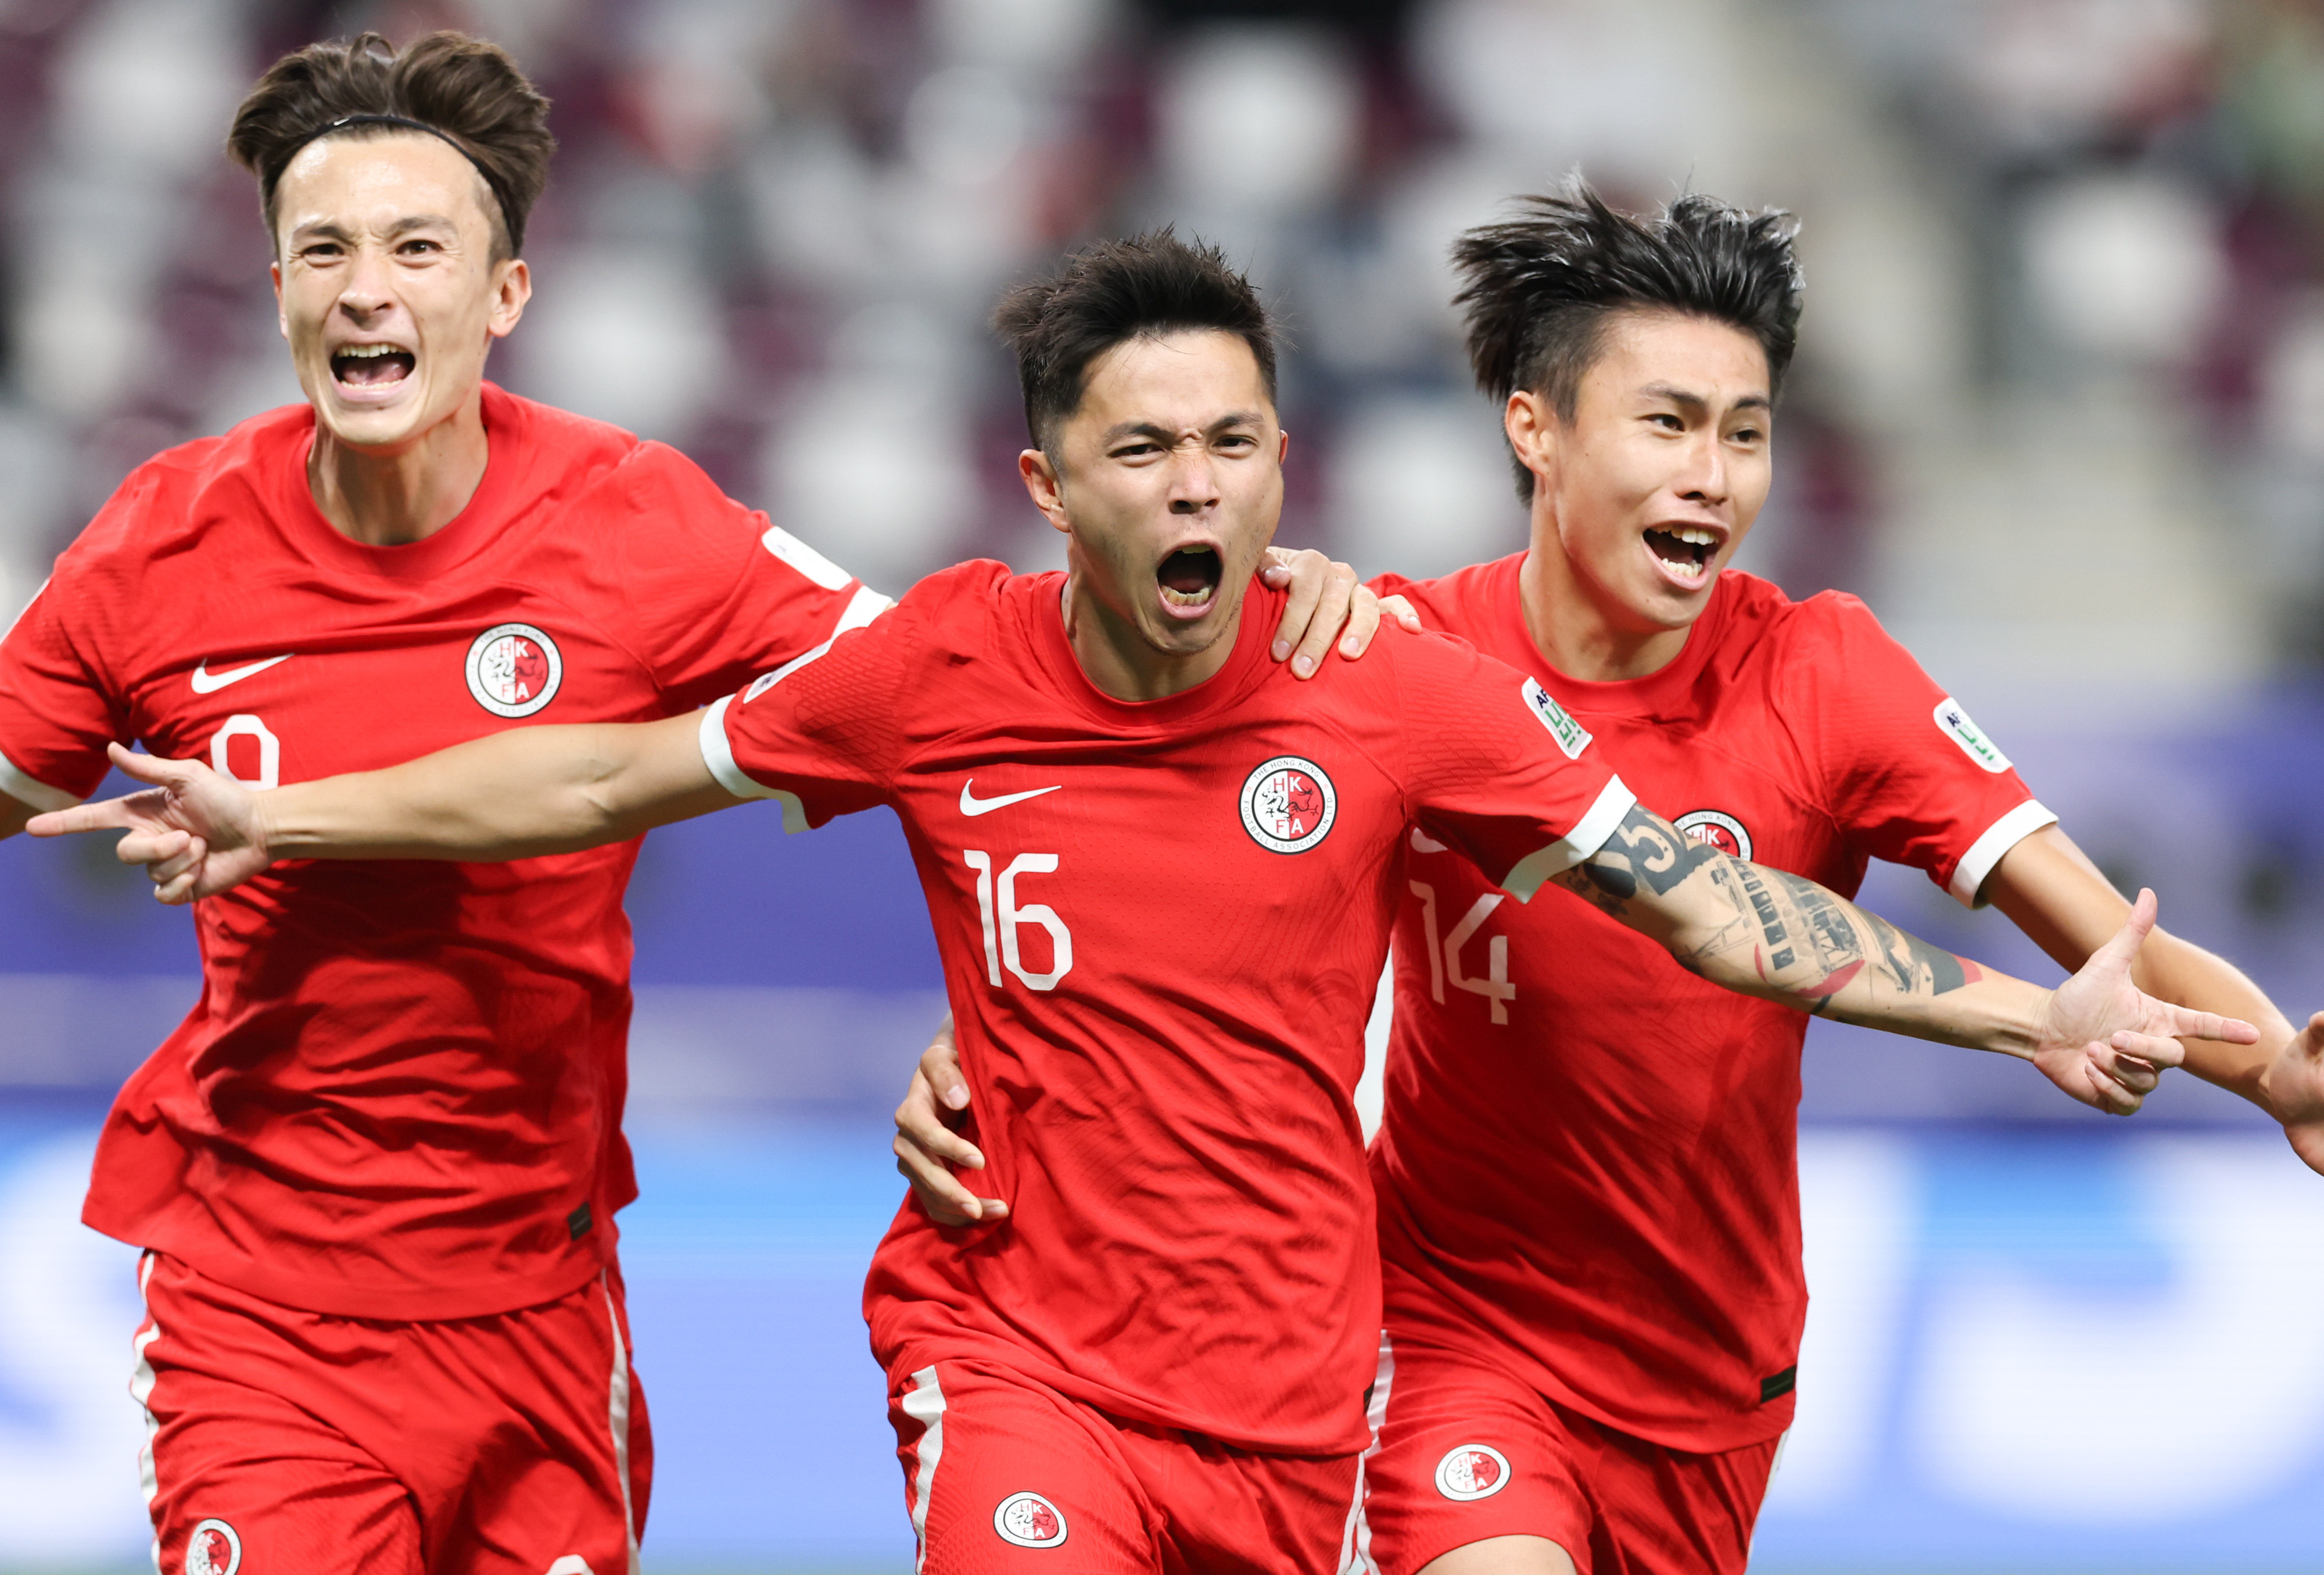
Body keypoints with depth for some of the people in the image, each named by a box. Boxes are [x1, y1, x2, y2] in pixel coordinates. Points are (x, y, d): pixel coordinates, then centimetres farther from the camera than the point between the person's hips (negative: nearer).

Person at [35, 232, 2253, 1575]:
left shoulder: (1405, 698, -6)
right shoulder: (940, 672, -6)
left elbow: (1703, 902, 1)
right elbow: (619, 775, 7)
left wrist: (2034, 1017, -3)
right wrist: (290, 818, 11)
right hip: (1020, 1344, -2)